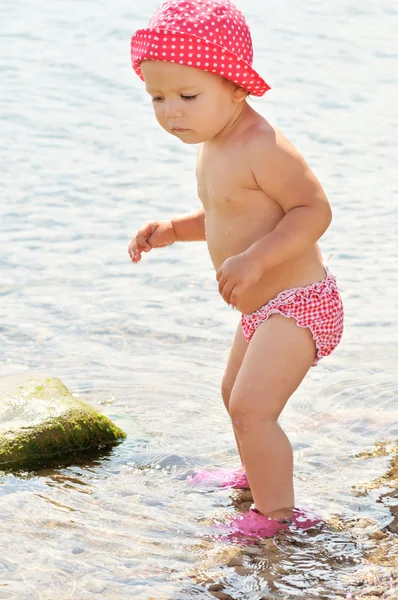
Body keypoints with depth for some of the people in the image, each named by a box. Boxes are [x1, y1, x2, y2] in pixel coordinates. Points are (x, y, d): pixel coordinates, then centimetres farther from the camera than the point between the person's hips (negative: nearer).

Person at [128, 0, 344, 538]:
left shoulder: (263, 148, -26)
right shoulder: (213, 144, 5)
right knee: (236, 396, 28)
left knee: (251, 408, -18)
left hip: (298, 306, -11)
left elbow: (314, 210, -28)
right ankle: (257, 476, 52)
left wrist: (255, 259, -37)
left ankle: (277, 514, -5)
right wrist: (174, 229, 4)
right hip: (264, 310, 11)